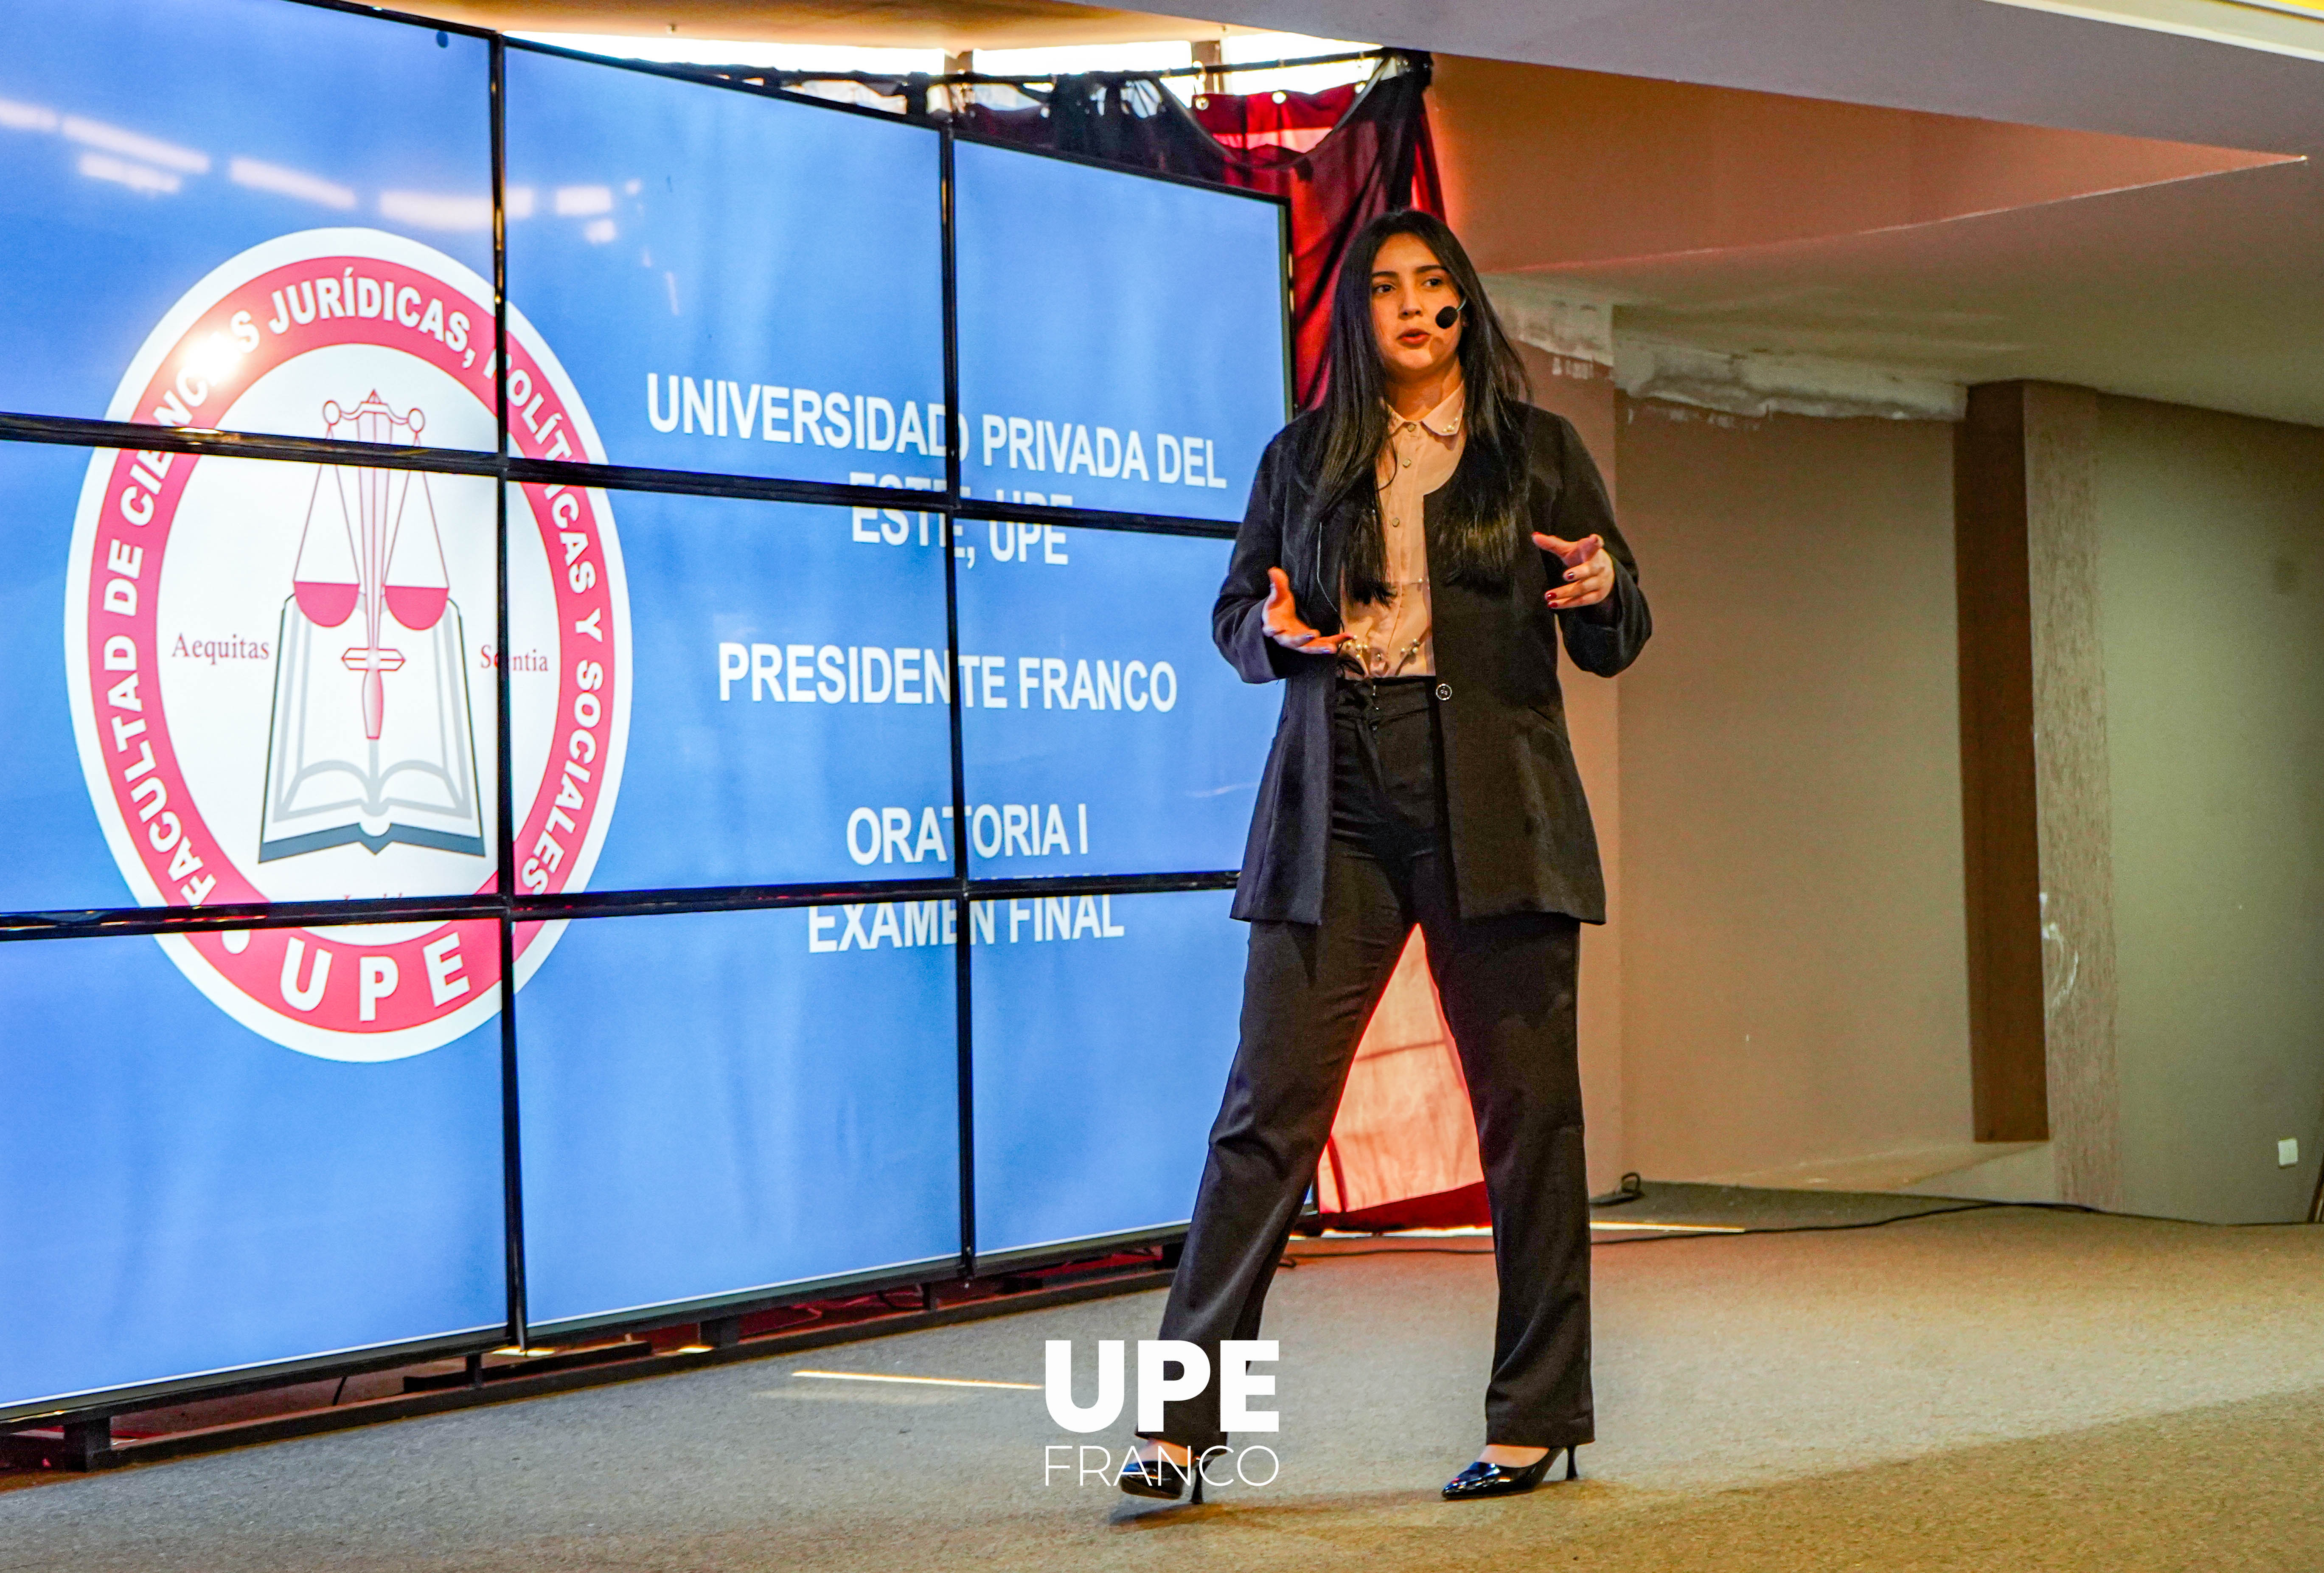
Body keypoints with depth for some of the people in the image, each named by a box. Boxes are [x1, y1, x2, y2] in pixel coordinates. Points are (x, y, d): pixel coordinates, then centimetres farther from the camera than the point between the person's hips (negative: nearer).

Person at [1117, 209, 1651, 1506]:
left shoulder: (1539, 451, 9)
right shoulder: (1305, 458, 12)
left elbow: (1616, 644, 8)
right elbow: (1235, 614, 19)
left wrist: (1603, 589, -15)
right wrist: (1278, 632, -4)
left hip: (1495, 806, -1)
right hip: (1337, 802, 1)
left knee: (1527, 1105, 1)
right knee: (1271, 1099, -5)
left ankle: (1537, 1419, 12)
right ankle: (1185, 1422, -4)